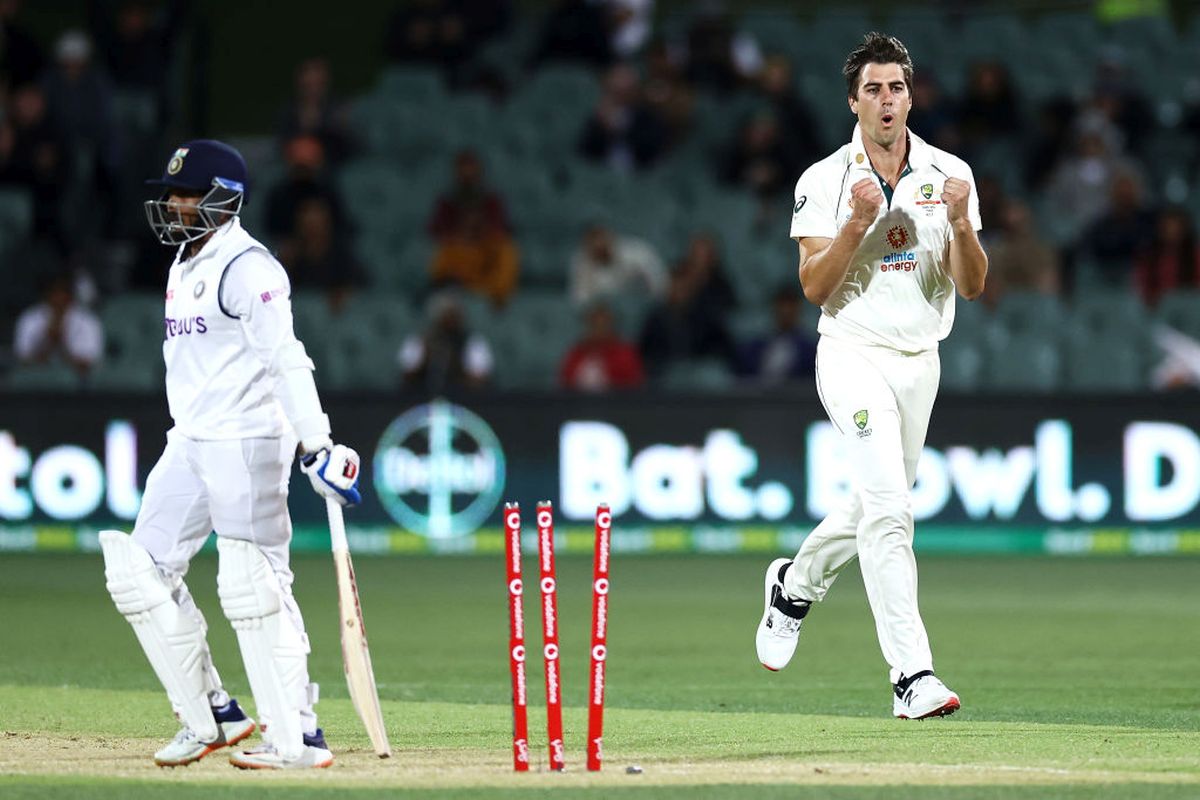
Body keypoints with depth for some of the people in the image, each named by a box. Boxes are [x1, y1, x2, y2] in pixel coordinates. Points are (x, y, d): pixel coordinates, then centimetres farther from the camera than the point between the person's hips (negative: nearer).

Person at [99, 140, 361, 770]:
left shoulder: (247, 268, -13)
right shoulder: (184, 268, 16)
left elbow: (285, 360, -22)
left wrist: (317, 447, -29)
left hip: (248, 442, -10)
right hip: (189, 445, 10)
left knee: (252, 586, -11)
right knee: (140, 571, 5)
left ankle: (298, 737, -7)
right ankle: (210, 717, 12)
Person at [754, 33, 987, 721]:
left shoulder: (950, 175, 3)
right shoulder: (825, 181, -4)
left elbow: (972, 285, -3)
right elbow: (815, 286, -11)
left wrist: (960, 224, -20)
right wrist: (858, 223, -23)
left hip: (920, 361, 5)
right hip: (854, 356, -5)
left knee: (877, 505, 17)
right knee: (888, 506, -20)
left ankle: (796, 583, 47)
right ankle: (913, 677, -25)